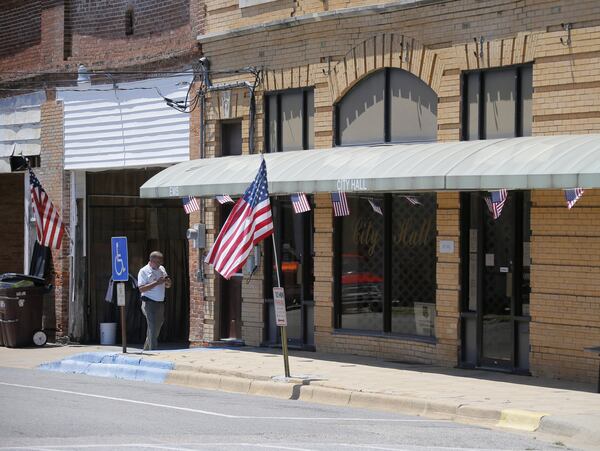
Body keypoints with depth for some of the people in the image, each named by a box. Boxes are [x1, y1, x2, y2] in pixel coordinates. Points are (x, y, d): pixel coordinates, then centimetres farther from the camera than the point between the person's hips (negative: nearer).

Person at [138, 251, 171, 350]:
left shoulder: (162, 269, 13)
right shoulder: (144, 271, -7)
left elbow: (167, 286, 21)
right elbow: (141, 289, -18)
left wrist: (168, 282, -4)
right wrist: (156, 283, -23)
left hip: (160, 303, 7)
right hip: (150, 304, -7)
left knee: (157, 327, 12)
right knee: (153, 329, -11)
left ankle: (146, 350, 27)